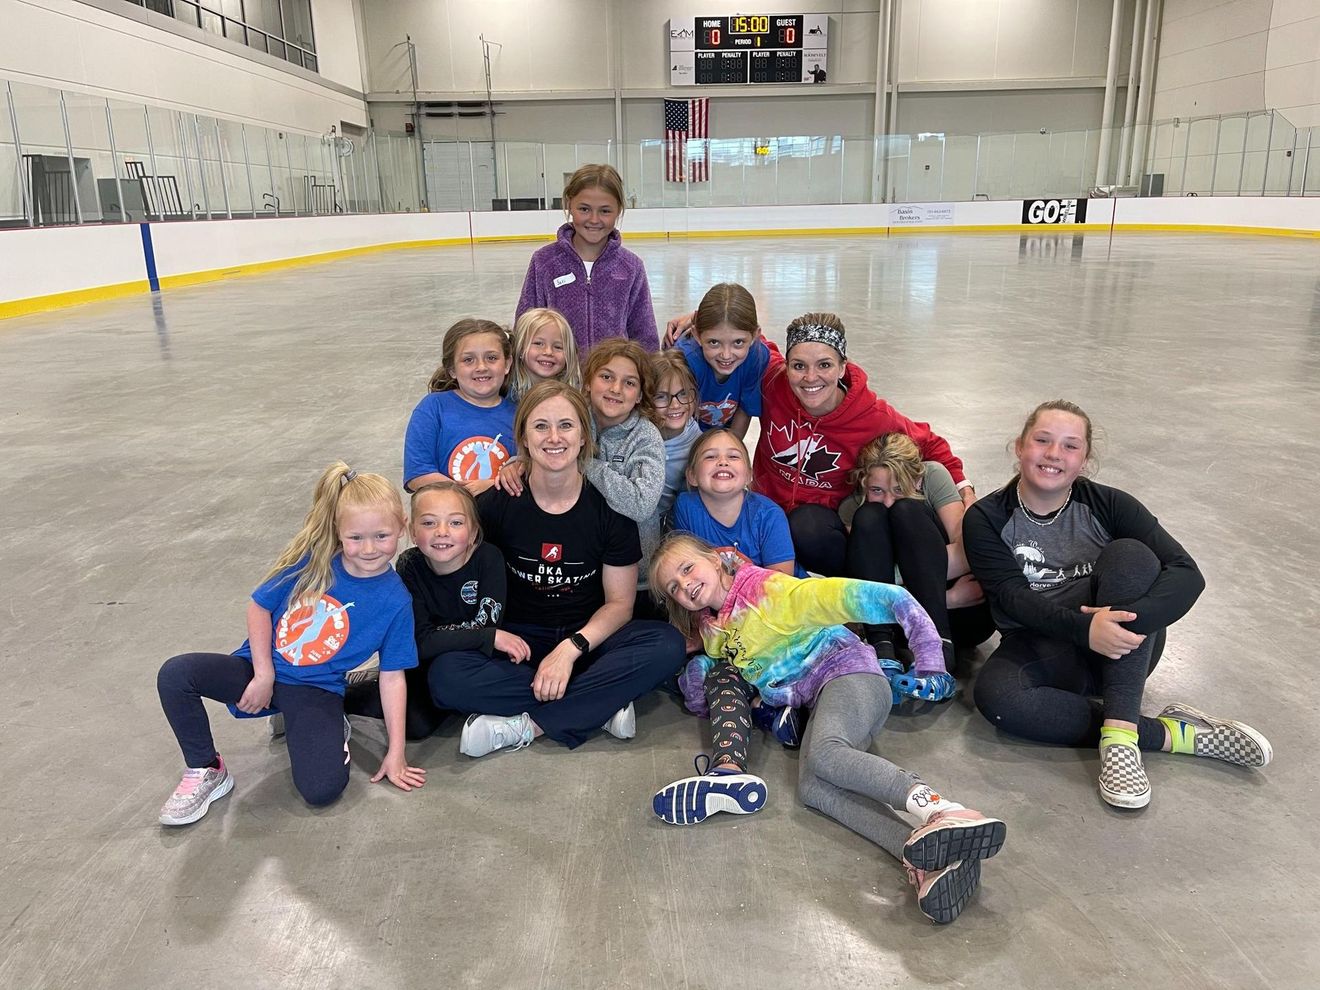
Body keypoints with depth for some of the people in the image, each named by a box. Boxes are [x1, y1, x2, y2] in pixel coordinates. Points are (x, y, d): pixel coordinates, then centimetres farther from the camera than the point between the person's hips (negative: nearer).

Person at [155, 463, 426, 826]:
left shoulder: (396, 601, -12)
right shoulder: (313, 560, -11)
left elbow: (392, 676, -7)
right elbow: (259, 607, -1)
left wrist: (396, 753, -6)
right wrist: (264, 675, -8)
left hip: (316, 691, -2)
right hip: (263, 668, 2)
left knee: (323, 788, -24)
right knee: (175, 674, -21)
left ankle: (327, 730, 11)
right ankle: (206, 772, -1)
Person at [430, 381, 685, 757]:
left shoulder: (610, 504, -7)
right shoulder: (496, 504, -5)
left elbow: (619, 602, -5)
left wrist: (572, 647, -21)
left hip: (587, 638, 0)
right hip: (519, 642, 0)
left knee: (667, 645, -29)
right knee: (445, 677, -29)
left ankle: (526, 725, -24)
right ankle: (600, 705, -23)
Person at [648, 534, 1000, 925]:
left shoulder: (771, 589, -7)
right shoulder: (712, 631, 17)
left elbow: (879, 598, -11)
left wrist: (930, 663, -13)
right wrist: (696, 672, 5)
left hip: (851, 675, -5)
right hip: (820, 702, 6)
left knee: (824, 753, -38)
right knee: (811, 787, -28)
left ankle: (945, 812, -58)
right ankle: (926, 858, -52)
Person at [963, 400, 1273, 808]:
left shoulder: (1108, 505, -3)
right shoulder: (986, 519, -3)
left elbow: (1188, 574, -13)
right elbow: (1012, 596, -15)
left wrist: (1127, 620, -33)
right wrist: (1084, 629, -33)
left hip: (1122, 651, 1)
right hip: (1040, 649, 0)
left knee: (1129, 554, -26)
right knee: (994, 694, -34)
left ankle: (1120, 734, -32)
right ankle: (1167, 733, -23)